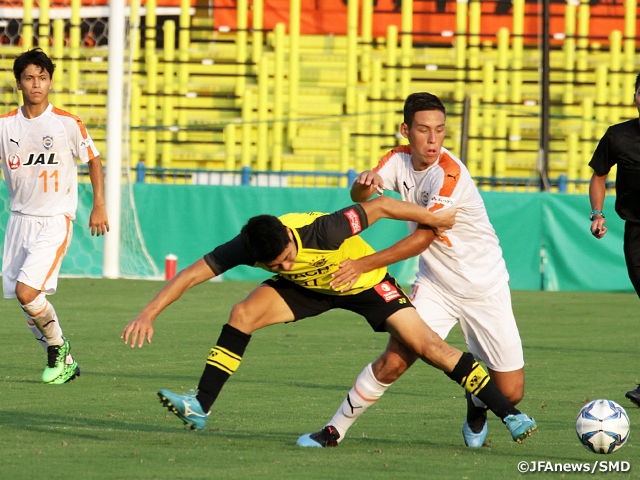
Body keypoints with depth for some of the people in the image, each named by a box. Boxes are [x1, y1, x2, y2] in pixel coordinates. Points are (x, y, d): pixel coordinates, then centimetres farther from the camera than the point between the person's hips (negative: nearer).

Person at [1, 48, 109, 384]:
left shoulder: (68, 124, -6)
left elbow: (93, 160, 6)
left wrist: (99, 206, 1)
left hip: (55, 221, -4)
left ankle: (58, 346, 5)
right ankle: (63, 362, 20)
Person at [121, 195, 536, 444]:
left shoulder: (322, 232, -40)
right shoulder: (246, 248, -29)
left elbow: (379, 207, -28)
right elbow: (192, 274, -24)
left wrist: (434, 219, -18)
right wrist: (149, 314, -31)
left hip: (365, 282, -4)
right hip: (310, 288, 4)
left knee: (427, 344, -15)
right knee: (244, 313, -17)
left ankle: (509, 414, -9)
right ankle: (200, 407, -8)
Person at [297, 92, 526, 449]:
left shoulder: (449, 174, -25)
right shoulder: (400, 160, -5)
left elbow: (423, 239, -27)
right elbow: (359, 197, -13)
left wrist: (364, 265, -31)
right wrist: (364, 182, -38)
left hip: (484, 288, -3)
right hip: (435, 284, 4)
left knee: (510, 393, -4)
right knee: (393, 362, -16)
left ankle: (477, 405, 31)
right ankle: (334, 431, -1)